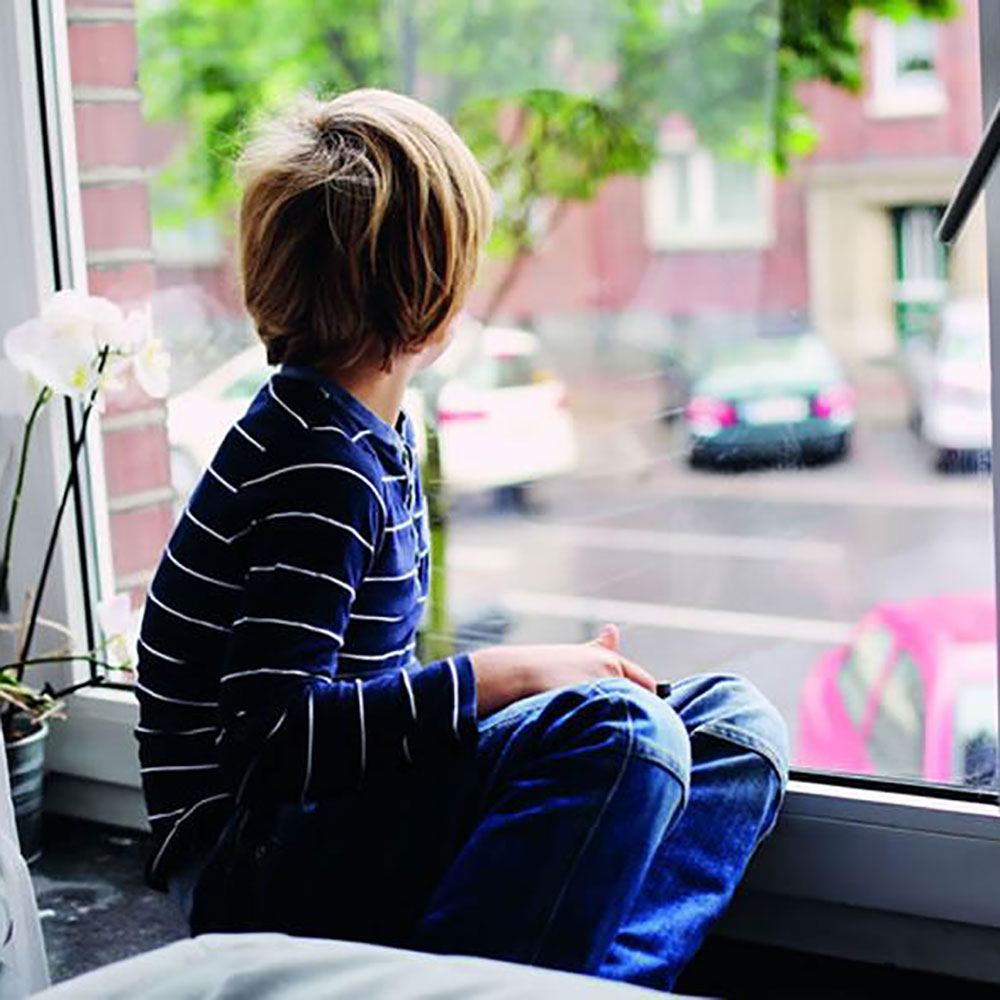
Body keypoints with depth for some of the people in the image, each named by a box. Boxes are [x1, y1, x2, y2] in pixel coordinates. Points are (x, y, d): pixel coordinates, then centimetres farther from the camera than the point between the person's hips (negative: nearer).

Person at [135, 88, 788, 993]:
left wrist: (546, 670, 4)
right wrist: (499, 677, -21)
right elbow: (271, 731, -24)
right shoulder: (320, 468, -18)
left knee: (736, 725, 1)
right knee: (619, 730, -30)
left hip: (349, 809, 9)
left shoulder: (368, 436, 11)